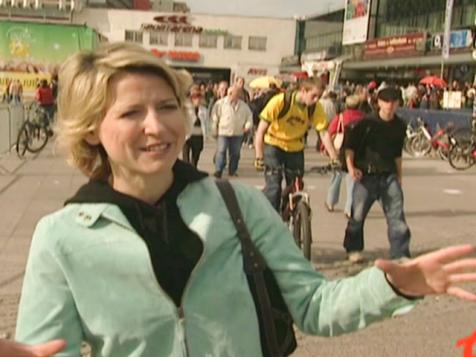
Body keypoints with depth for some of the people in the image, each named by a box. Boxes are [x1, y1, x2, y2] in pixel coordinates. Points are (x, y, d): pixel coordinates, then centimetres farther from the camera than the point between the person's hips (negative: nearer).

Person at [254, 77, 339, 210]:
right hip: (274, 145, -3)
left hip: (296, 148, 4)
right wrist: (259, 156, -27)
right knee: (273, 186, -15)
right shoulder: (280, 101, -25)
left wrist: (334, 158, -24)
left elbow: (323, 133, -15)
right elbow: (261, 130, -22)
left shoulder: (316, 107, -15)